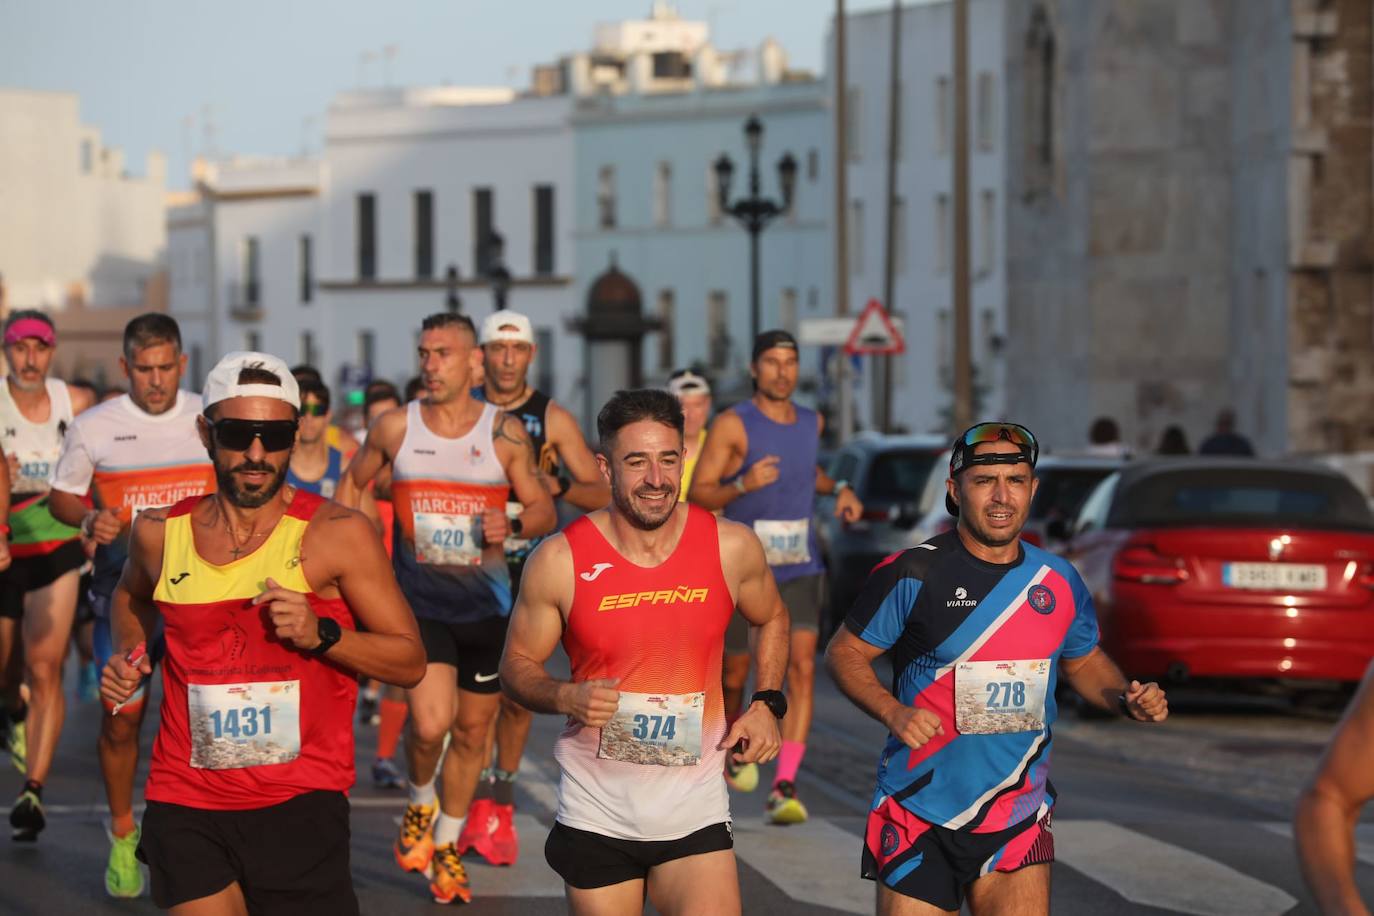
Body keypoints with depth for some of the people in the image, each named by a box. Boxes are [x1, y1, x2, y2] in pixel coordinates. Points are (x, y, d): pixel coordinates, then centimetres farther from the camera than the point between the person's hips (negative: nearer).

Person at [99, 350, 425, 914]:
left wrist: (321, 634, -18)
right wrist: (127, 654, 10)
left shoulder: (337, 535, -6)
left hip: (301, 804, -2)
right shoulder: (160, 534, 5)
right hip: (185, 806, 2)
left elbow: (409, 661, -3)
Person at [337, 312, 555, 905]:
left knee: (472, 731, 10)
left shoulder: (505, 433, -3)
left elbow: (544, 511, 2)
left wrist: (513, 525, -19)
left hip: (486, 604, 1)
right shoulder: (395, 428, -2)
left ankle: (447, 844, 31)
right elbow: (352, 484, 15)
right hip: (418, 598, -1)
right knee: (429, 724, -19)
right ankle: (420, 805, 14)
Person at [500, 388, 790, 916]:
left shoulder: (731, 548, -4)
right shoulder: (561, 560, -8)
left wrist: (767, 704, 3)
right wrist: (565, 697, -18)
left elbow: (770, 621, 17)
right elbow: (517, 665, 2)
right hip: (596, 813, 0)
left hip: (695, 812, 0)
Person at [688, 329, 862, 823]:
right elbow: (698, 494, -10)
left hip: (800, 569, 3)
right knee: (736, 673, 10)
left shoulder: (810, 423, 8)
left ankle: (785, 787, -18)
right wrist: (743, 485, -28)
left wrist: (839, 489, 12)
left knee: (801, 668, -14)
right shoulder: (731, 425, -9)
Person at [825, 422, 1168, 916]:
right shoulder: (911, 574, -7)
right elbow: (845, 652, -2)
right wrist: (893, 712, -18)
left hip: (1017, 817, 3)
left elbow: (1083, 661, 22)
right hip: (917, 815, -2)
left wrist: (1128, 699, 2)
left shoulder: (1059, 581, 5)